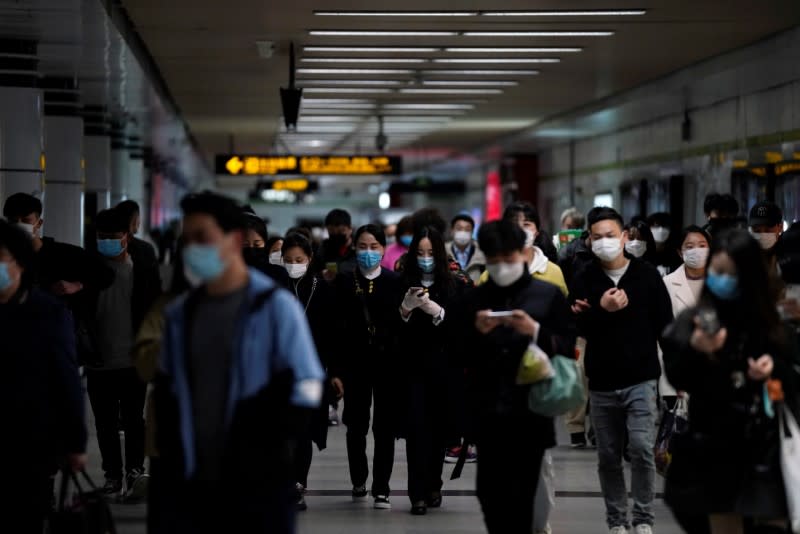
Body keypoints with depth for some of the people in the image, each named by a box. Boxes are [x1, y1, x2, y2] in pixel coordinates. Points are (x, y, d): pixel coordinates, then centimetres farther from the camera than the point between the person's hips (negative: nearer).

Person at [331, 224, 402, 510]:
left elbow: (400, 325, -4)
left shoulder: (395, 282, -1)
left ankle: (381, 488, 5)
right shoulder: (344, 282, 2)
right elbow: (337, 328, -1)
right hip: (354, 362, 1)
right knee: (356, 425, 10)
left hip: (387, 362, -1)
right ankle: (358, 481, 27)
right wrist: (336, 370, -5)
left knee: (384, 426, 1)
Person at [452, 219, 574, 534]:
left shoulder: (548, 295, 4)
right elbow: (457, 356, 7)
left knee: (521, 495, -5)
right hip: (488, 413, 2)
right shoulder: (472, 301, 10)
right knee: (489, 492, 3)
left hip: (531, 412, -2)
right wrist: (477, 332, -10)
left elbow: (568, 348, 1)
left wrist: (535, 331, -15)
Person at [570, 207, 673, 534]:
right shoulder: (583, 282, 2)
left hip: (641, 380, -2)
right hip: (601, 383, 2)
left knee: (642, 448, -14)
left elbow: (664, 323, 2)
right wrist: (601, 310, -20)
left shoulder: (647, 276, 0)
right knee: (609, 457, 8)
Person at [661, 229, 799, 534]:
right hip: (714, 445, 0)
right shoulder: (693, 320, -1)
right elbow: (677, 379, -10)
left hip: (765, 445, 1)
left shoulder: (770, 322, 3)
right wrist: (696, 352, -28)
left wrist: (775, 368, -11)